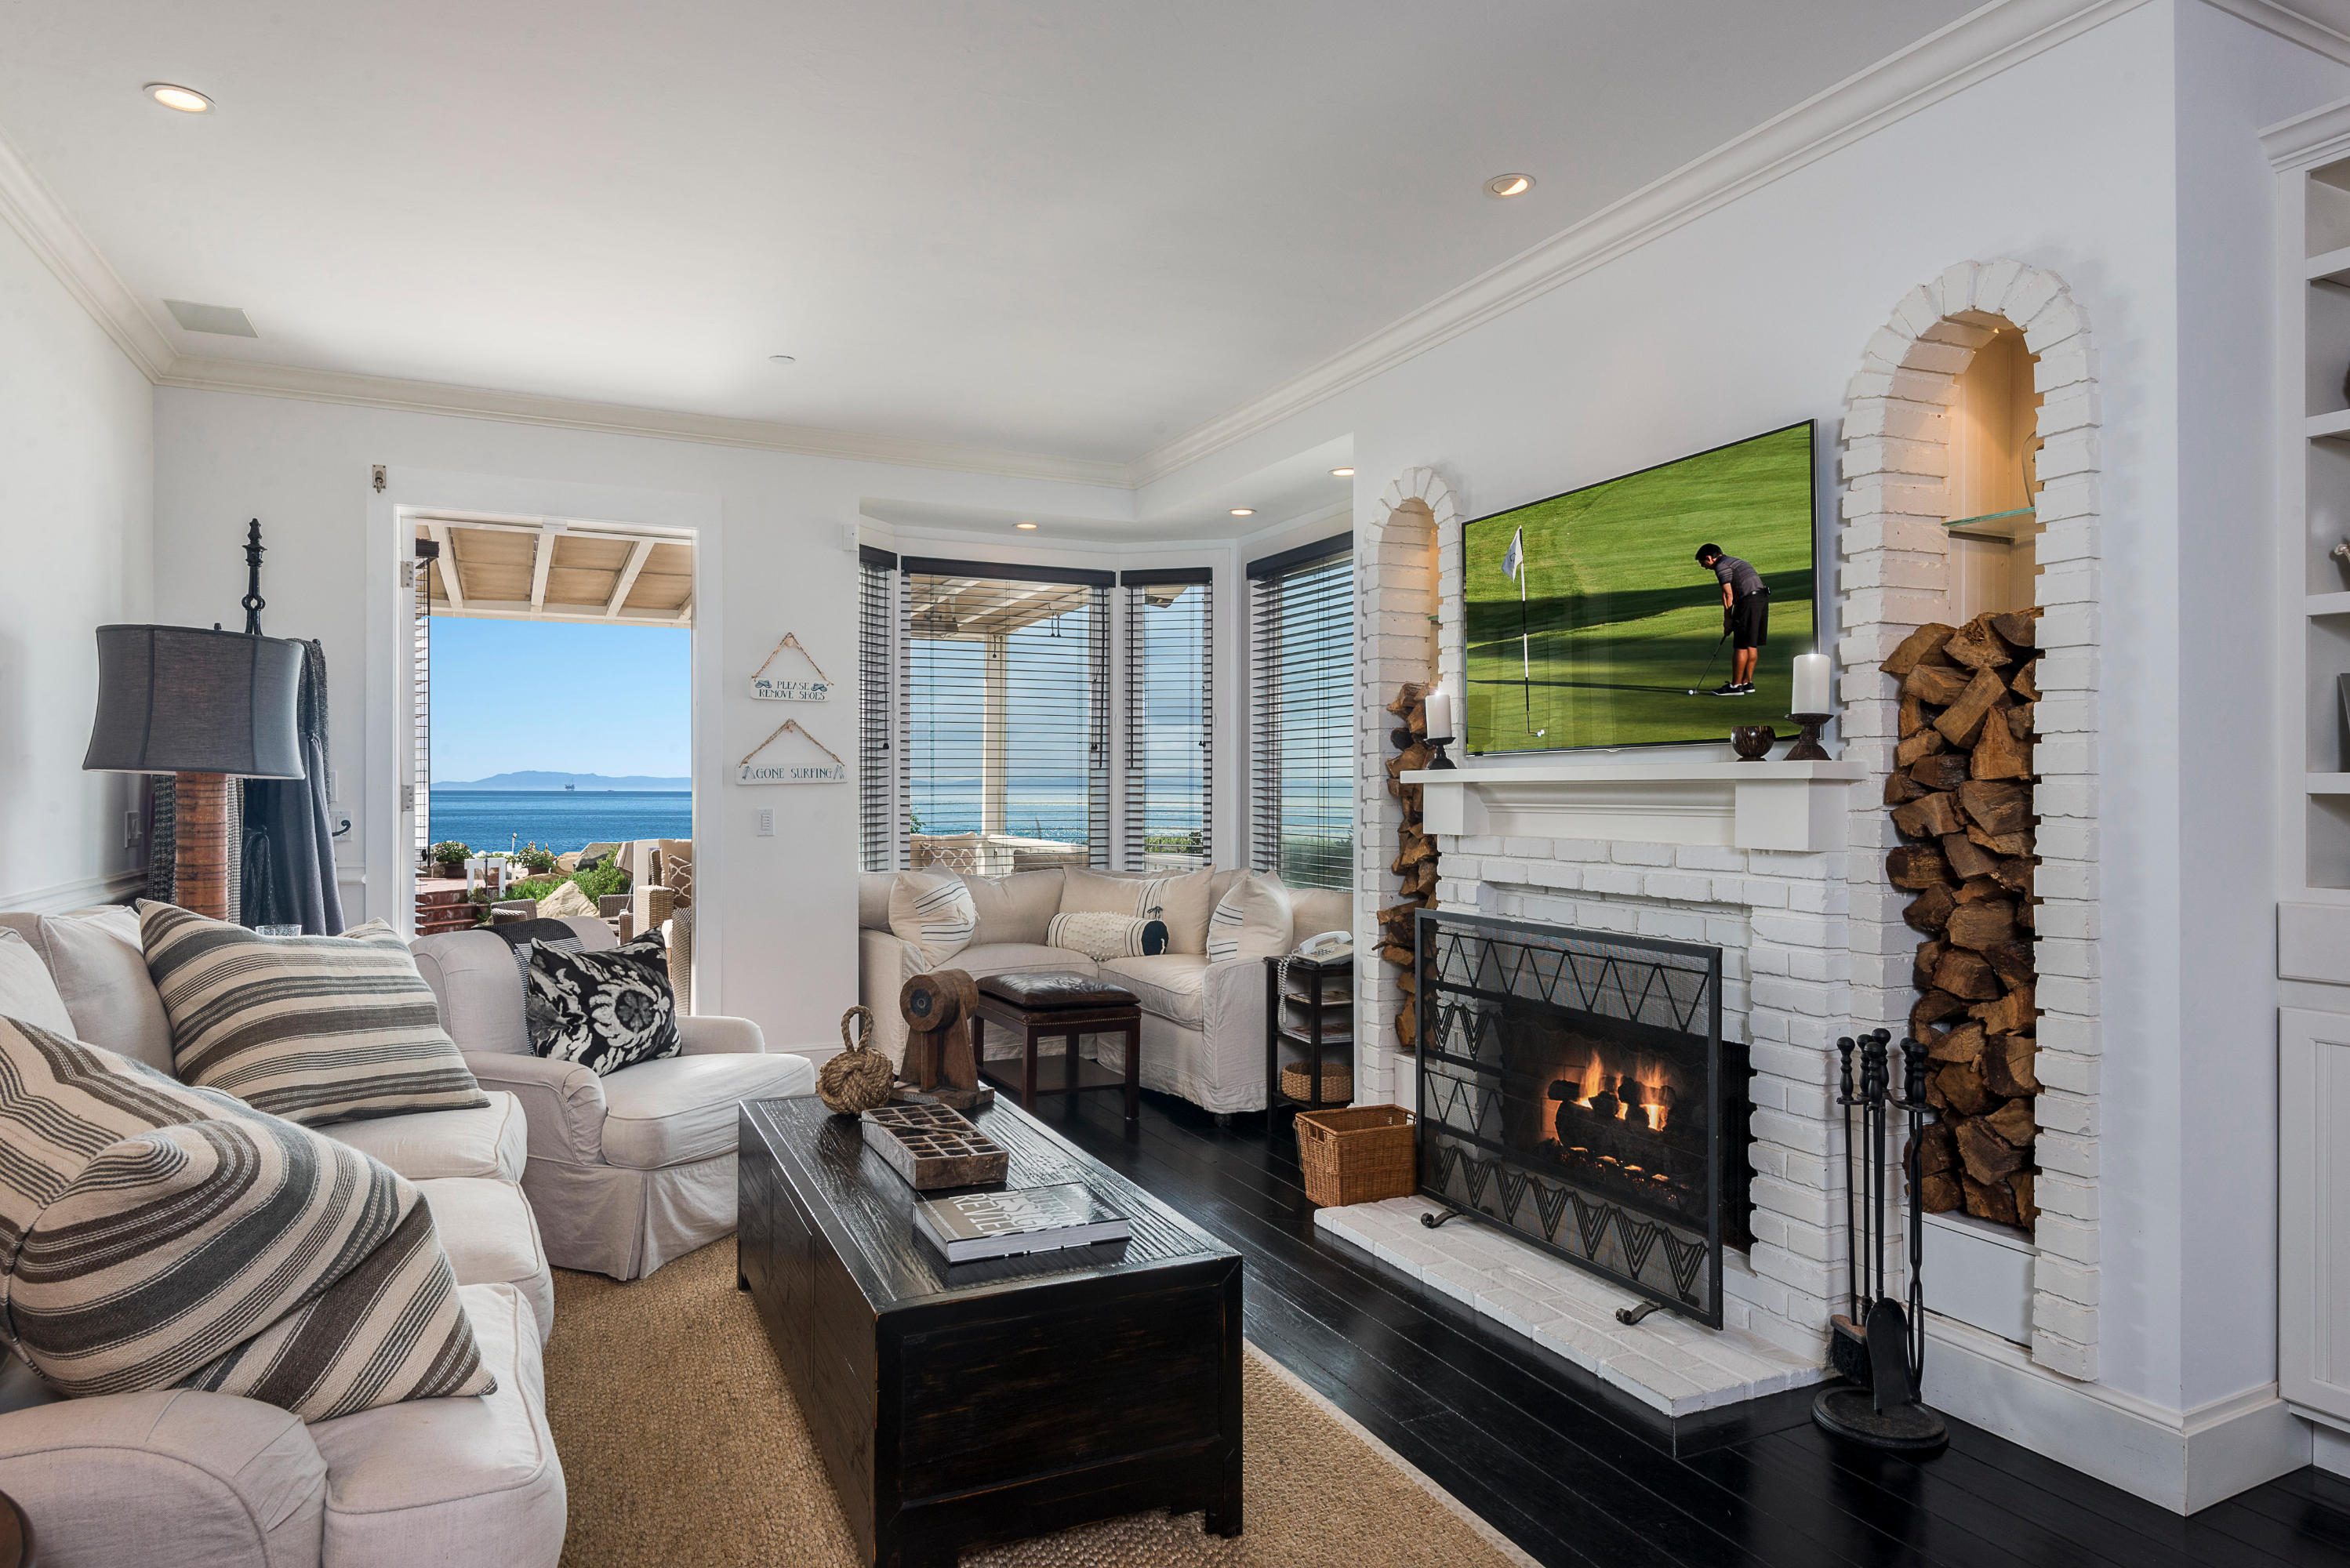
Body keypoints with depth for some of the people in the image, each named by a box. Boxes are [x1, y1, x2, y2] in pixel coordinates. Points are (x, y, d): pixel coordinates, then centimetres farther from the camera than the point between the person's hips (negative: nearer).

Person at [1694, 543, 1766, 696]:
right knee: (1752, 645, 13)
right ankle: (1748, 683, 17)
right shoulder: (1734, 561, 26)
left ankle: (1735, 685, -1)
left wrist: (1727, 619, -3)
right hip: (1762, 597, 10)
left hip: (1749, 601, -10)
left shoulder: (1721, 566, -4)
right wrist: (1732, 618, 19)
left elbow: (1728, 594, -9)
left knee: (1741, 646, -5)